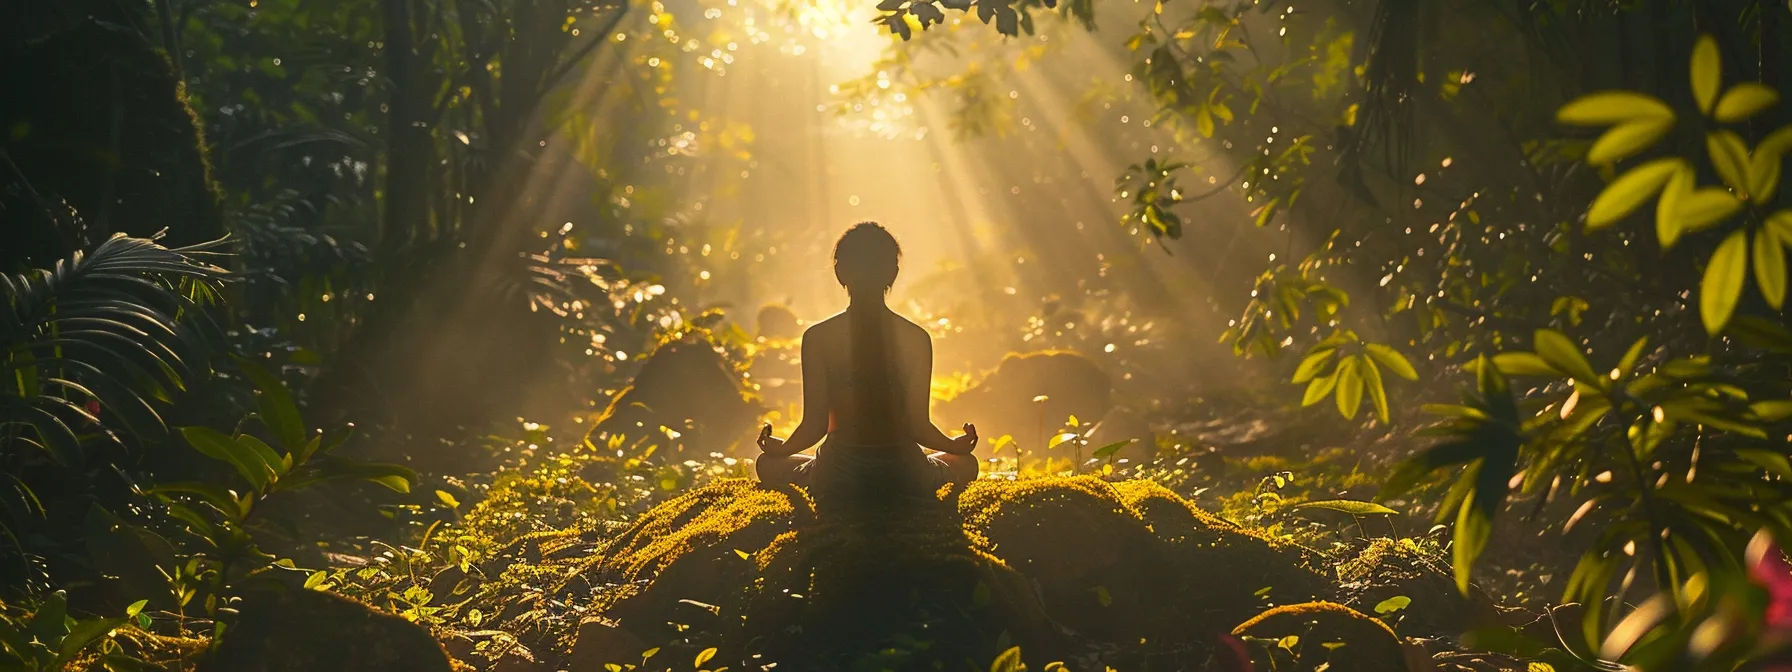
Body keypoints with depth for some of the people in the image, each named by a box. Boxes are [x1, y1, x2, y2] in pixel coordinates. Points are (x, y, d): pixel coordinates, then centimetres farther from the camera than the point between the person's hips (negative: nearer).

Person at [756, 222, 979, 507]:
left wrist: (780, 448, 16)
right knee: (966, 463, 34)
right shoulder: (917, 338, -5)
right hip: (905, 482, 1)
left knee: (769, 465, 31)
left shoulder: (817, 338, -7)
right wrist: (955, 445, 18)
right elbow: (918, 425, -4)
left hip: (837, 483, -1)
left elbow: (815, 425, -7)